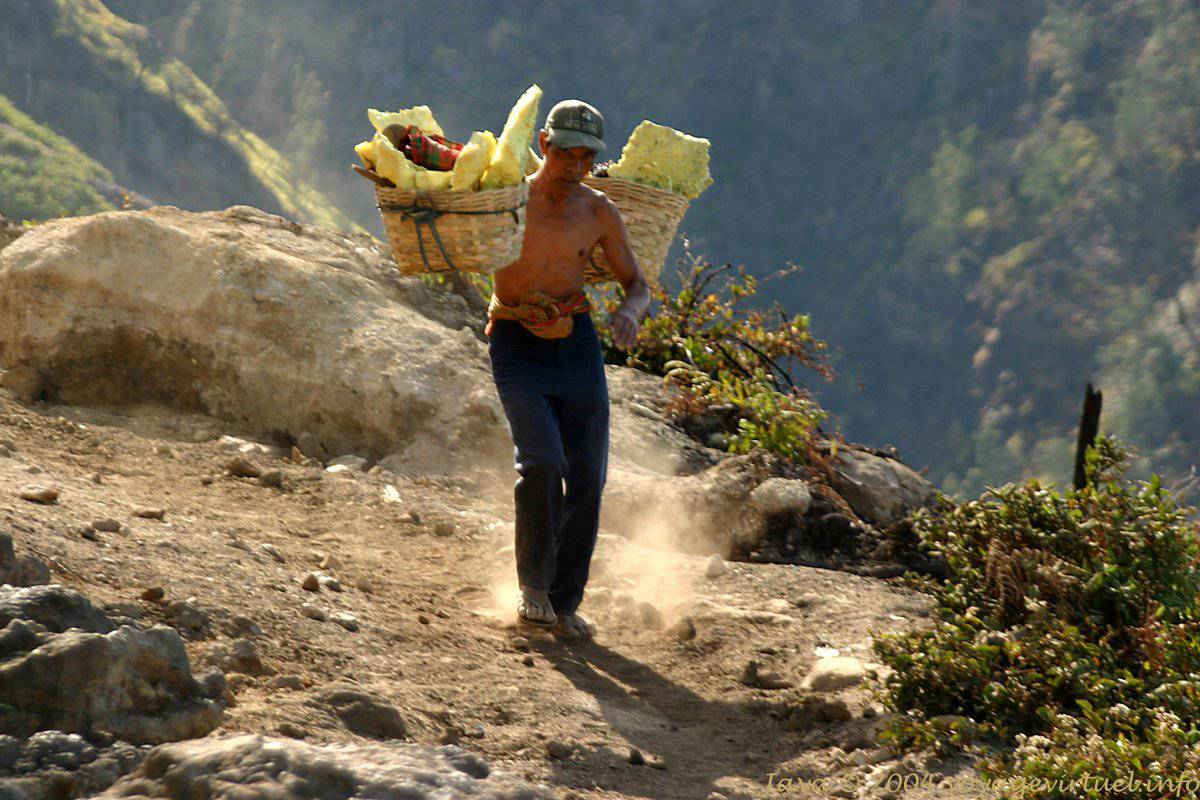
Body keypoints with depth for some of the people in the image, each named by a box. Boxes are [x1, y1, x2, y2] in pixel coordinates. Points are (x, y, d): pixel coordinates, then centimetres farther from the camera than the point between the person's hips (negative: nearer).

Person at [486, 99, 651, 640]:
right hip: (516, 347, -4)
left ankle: (565, 601, 12)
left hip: (577, 344, 4)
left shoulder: (598, 213, 4)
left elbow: (636, 284, 11)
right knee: (542, 463, -21)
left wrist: (629, 312, -12)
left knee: (587, 477, -1)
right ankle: (533, 585, -4)